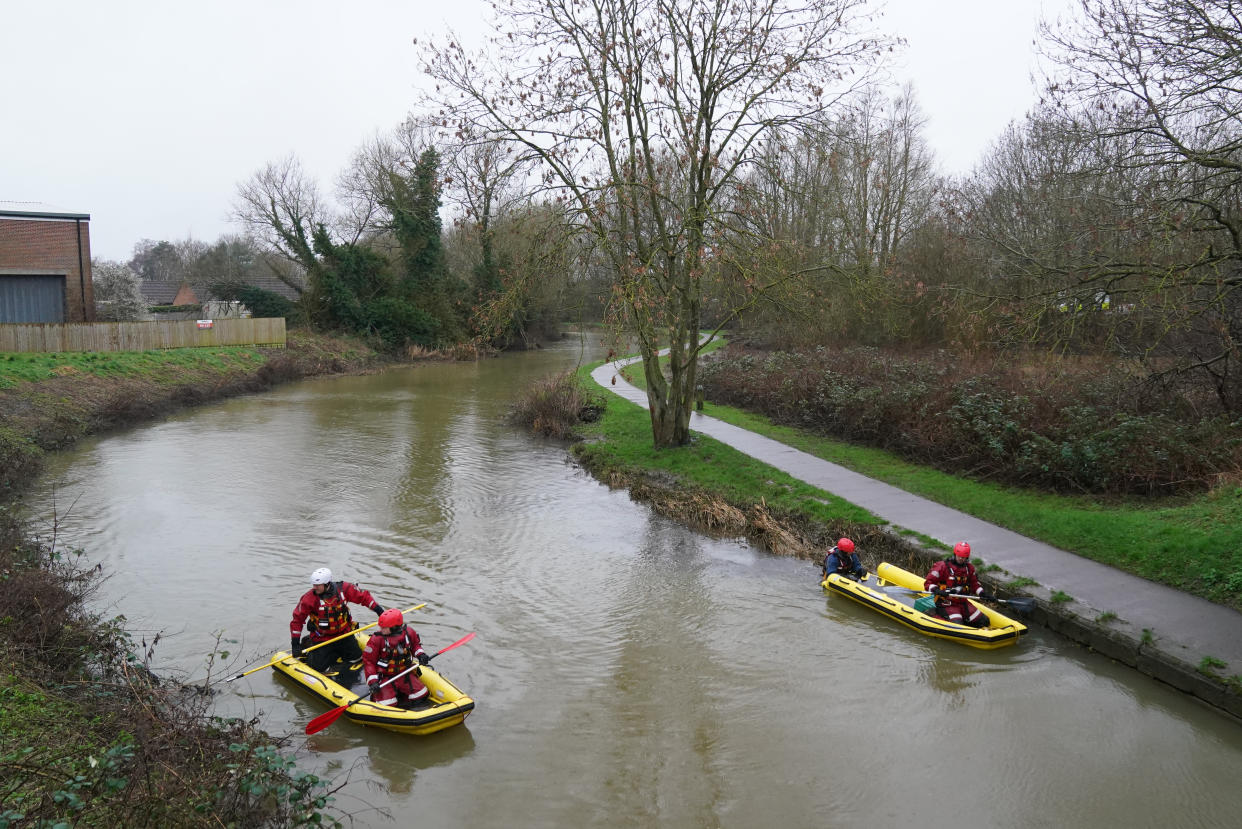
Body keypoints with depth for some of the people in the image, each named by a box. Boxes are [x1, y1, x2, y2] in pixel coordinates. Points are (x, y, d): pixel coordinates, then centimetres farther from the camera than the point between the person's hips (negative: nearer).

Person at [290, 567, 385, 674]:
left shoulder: (343, 589, -12)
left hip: (343, 633, 3)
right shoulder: (309, 598, -17)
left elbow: (363, 596, 1)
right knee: (317, 666, -11)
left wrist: (379, 610, -5)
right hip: (322, 637, -2)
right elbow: (297, 620, -11)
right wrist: (295, 644, -14)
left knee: (356, 657, 0)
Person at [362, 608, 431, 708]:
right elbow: (368, 661, -11)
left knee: (421, 693, -8)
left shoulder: (408, 632, -8)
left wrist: (420, 655, -8)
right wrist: (372, 681, -19)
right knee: (387, 703, -18)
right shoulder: (376, 639, -17)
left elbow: (415, 645, 14)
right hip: (384, 677, -3)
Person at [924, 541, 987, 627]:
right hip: (946, 604, -7)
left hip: (963, 602, 7)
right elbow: (928, 583, -10)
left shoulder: (969, 568, 8)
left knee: (984, 621, -1)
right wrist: (936, 590, -28)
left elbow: (974, 583, 22)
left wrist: (981, 593, 4)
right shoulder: (943, 566, -11)